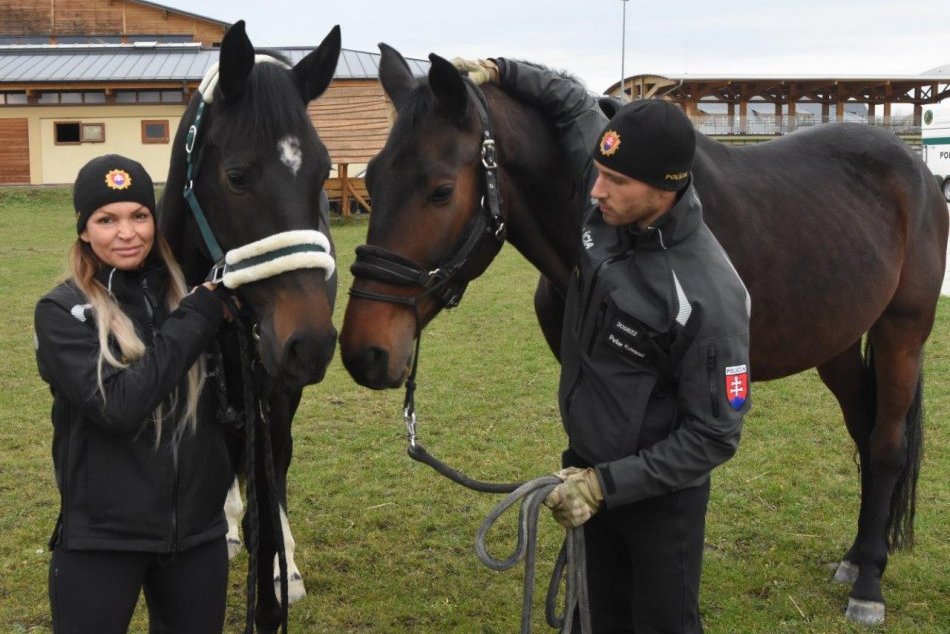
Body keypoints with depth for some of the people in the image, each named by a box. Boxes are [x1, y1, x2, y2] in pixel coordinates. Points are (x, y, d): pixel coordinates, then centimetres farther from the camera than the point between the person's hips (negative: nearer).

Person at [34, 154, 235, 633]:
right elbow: (119, 405, -22)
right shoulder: (62, 312, -8)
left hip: (198, 525, 4)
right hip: (101, 535, -4)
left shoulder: (188, 293, 2)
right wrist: (199, 316, -19)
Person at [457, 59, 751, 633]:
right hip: (591, 476, 7)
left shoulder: (710, 294, -30)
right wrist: (497, 71, -3)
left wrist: (607, 484, -26)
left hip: (660, 495, -7)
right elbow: (575, 105, 7)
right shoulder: (607, 213, -11)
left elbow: (715, 436, -24)